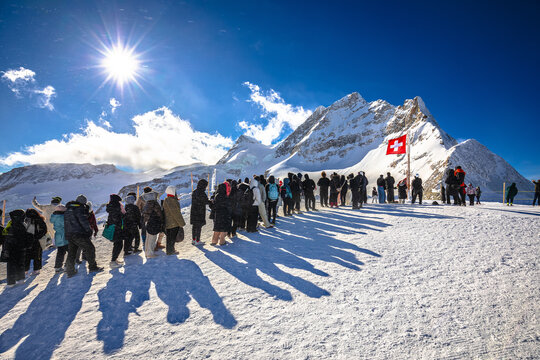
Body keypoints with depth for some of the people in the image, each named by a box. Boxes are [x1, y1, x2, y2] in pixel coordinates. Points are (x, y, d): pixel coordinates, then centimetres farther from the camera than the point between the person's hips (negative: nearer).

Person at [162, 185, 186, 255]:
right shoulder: (172, 200, -21)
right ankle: (170, 251, 8)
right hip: (173, 223, -10)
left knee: (169, 236, 19)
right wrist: (181, 223, -14)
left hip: (167, 222, 10)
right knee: (172, 237, 0)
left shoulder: (166, 200, 12)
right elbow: (176, 213, -21)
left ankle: (169, 249, 31)